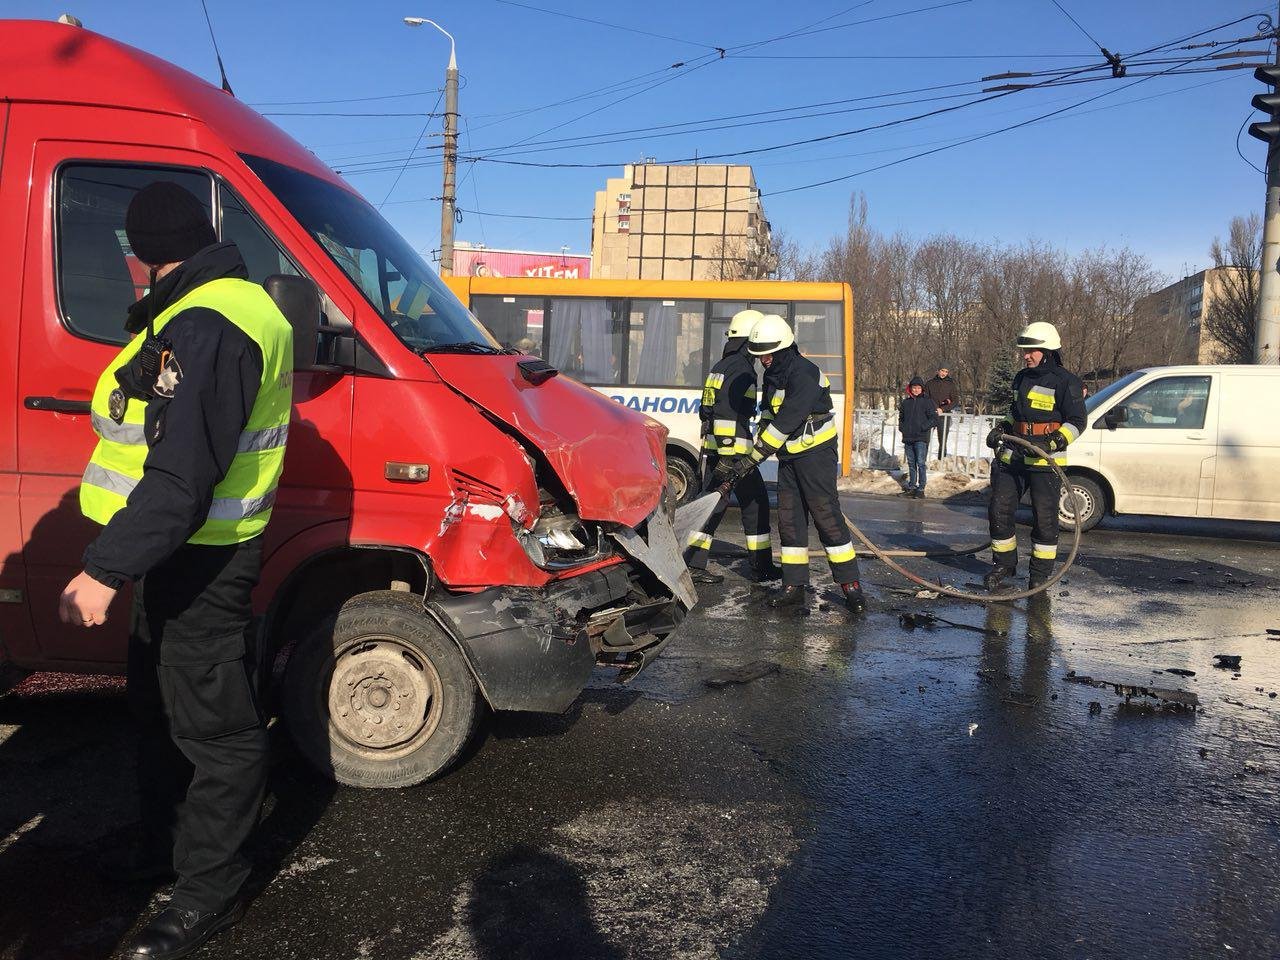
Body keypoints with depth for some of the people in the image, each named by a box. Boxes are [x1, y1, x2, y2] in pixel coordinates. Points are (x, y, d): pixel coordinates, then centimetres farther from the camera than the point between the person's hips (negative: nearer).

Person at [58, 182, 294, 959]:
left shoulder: (206, 327, -22)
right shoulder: (236, 307, 13)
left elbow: (181, 475, -30)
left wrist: (107, 570, -28)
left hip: (199, 563, -11)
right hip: (186, 554, 11)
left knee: (215, 724, 2)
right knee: (161, 701, 23)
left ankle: (210, 891, 17)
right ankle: (164, 845, 40)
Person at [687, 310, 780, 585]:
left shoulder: (719, 367, 16)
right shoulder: (741, 370, -14)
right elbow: (730, 415, -23)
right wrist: (729, 458, -25)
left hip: (714, 448, 9)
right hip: (734, 450, -9)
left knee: (714, 502, 10)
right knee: (755, 504, 3)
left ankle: (693, 564, 6)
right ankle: (762, 567, 12)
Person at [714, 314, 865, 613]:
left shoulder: (804, 375, -21)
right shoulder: (773, 375, 9)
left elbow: (785, 423, -26)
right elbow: (768, 419, 18)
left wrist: (751, 460, -24)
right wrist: (756, 450, 7)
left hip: (816, 454, -9)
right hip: (789, 456, 9)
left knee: (826, 516, -9)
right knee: (789, 519, 6)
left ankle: (851, 585, -2)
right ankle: (794, 586, 11)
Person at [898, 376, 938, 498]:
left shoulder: (927, 401, -1)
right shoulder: (906, 402, 12)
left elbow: (934, 419, -5)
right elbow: (901, 417, 25)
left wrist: (922, 427, -12)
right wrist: (902, 427, 9)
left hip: (921, 439, -5)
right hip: (908, 438, 5)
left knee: (920, 463, -9)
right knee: (911, 464, 11)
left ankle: (921, 489, -7)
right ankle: (911, 486, 18)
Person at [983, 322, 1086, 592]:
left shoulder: (1066, 382, -9)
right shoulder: (1022, 377, 14)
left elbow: (1076, 422, -9)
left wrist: (1054, 443, -23)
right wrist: (1001, 428, 12)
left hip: (1046, 461, -7)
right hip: (1013, 456, 7)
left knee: (1044, 518, 0)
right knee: (999, 511, 5)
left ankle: (1041, 571, 14)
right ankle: (1004, 564, 21)